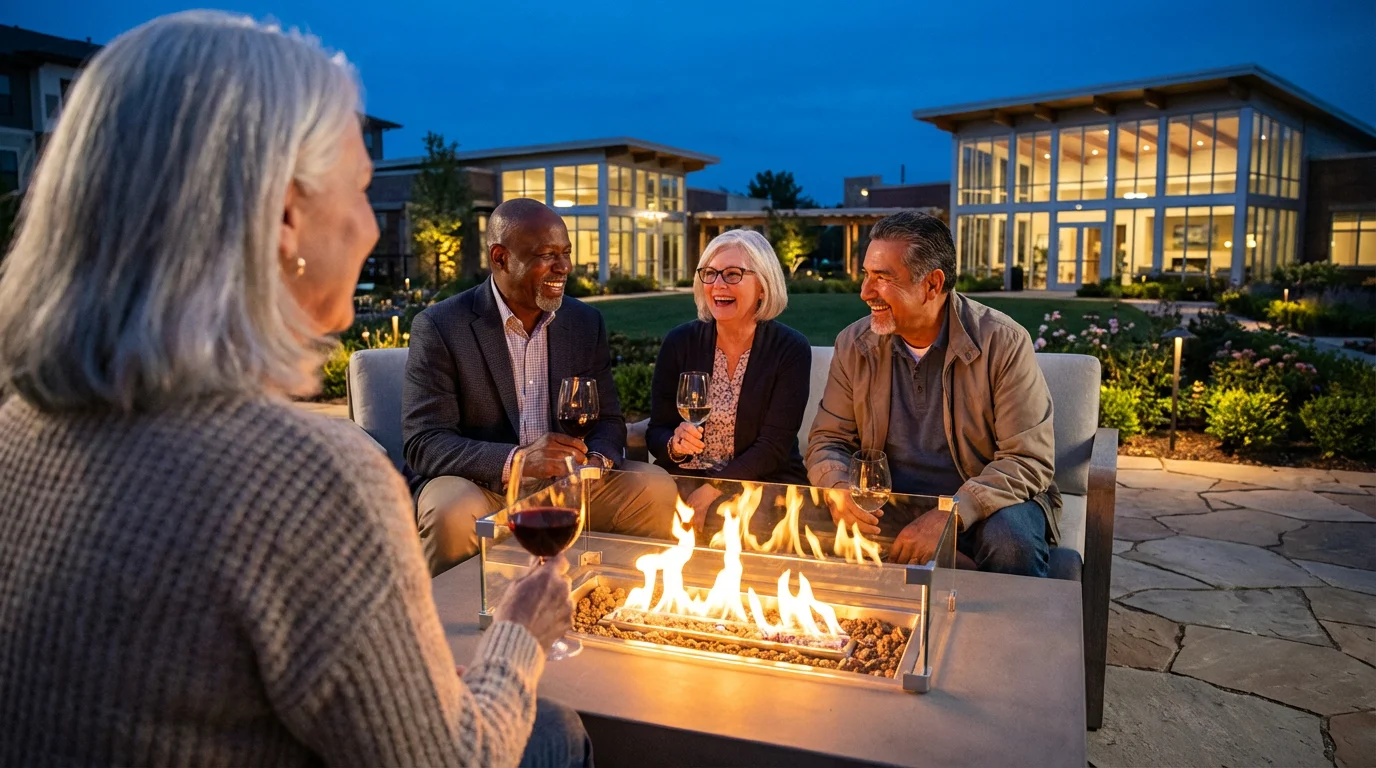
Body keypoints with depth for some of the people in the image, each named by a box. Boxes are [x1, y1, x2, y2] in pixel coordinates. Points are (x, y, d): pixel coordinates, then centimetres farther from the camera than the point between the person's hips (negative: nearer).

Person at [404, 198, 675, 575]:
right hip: (478, 485, -4)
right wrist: (515, 461, -32)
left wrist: (596, 458, -18)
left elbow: (608, 420, 8)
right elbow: (423, 444, -15)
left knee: (656, 487, -16)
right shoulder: (438, 327, -10)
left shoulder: (586, 322, 5)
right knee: (454, 513, -35)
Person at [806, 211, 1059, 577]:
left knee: (1011, 539, -35)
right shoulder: (854, 345, -1)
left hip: (982, 505, -2)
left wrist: (949, 516, -30)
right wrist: (837, 487, -21)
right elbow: (828, 439, 4)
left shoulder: (1003, 343, -13)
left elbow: (1030, 460, -16)